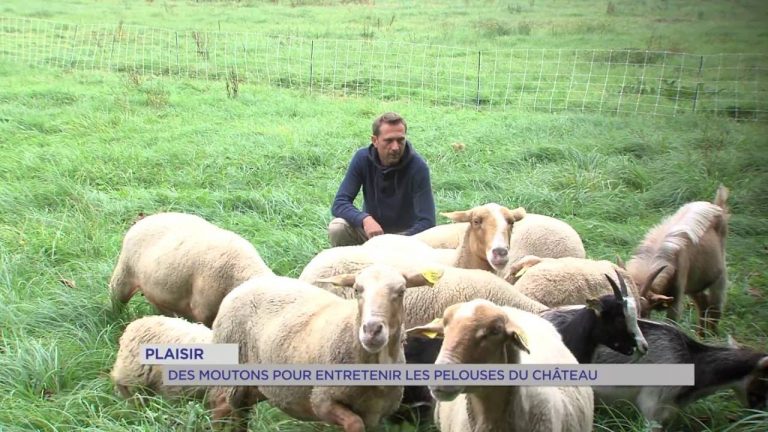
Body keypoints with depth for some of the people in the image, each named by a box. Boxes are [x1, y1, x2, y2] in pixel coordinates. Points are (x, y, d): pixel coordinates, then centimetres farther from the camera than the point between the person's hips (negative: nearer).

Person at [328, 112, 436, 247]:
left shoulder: (418, 167, -22)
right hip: (370, 230, 2)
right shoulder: (362, 158, -13)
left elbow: (426, 222, -24)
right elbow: (339, 203, -18)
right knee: (337, 228, -26)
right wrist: (365, 219, -38)